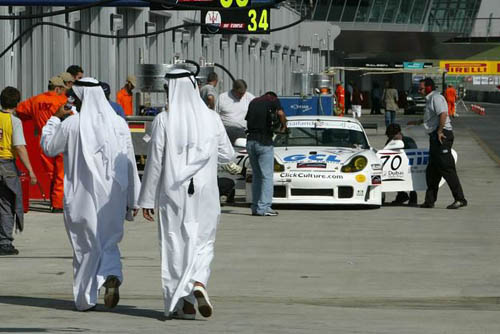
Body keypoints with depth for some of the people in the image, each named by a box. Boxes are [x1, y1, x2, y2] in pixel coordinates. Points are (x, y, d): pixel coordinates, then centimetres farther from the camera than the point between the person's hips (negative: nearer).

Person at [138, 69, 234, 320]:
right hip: (204, 191, 2)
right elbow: (227, 154, 7)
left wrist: (147, 199, 0)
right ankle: (198, 283, -16)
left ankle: (184, 304, 6)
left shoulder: (163, 121, -9)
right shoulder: (211, 118, -1)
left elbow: (154, 161, -7)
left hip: (173, 193, -2)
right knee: (201, 242, 11)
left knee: (176, 245, 7)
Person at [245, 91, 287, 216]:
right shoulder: (273, 100, 0)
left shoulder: (253, 102, 18)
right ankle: (263, 207, -8)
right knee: (267, 176, -2)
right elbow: (280, 113, -19)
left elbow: (247, 118, 15)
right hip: (264, 142, -6)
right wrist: (283, 126, -2)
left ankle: (255, 207, 12)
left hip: (250, 141, 6)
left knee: (256, 175, 14)